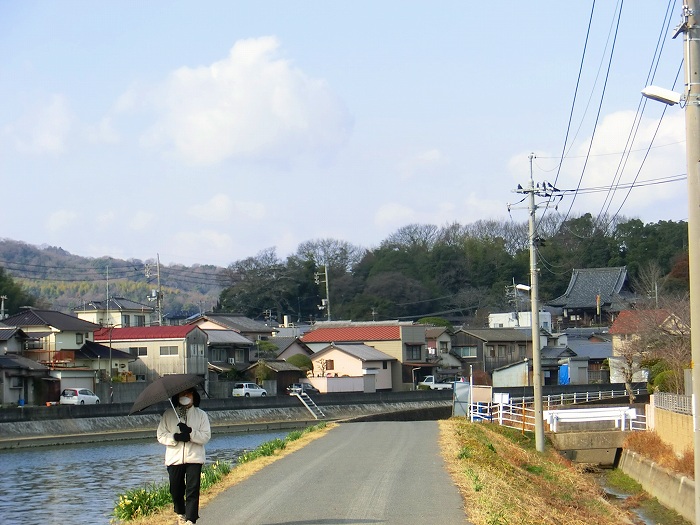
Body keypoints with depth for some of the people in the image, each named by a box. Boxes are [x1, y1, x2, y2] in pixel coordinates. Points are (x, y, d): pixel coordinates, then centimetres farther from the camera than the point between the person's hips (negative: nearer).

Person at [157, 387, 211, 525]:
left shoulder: (201, 415, 6)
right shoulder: (168, 414, 7)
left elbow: (206, 436, -4)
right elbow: (161, 436, 2)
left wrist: (190, 432, -20)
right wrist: (176, 437, -16)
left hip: (194, 458, -1)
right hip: (174, 458, 1)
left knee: (192, 490, -10)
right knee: (176, 490, 10)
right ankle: (180, 514, 34)